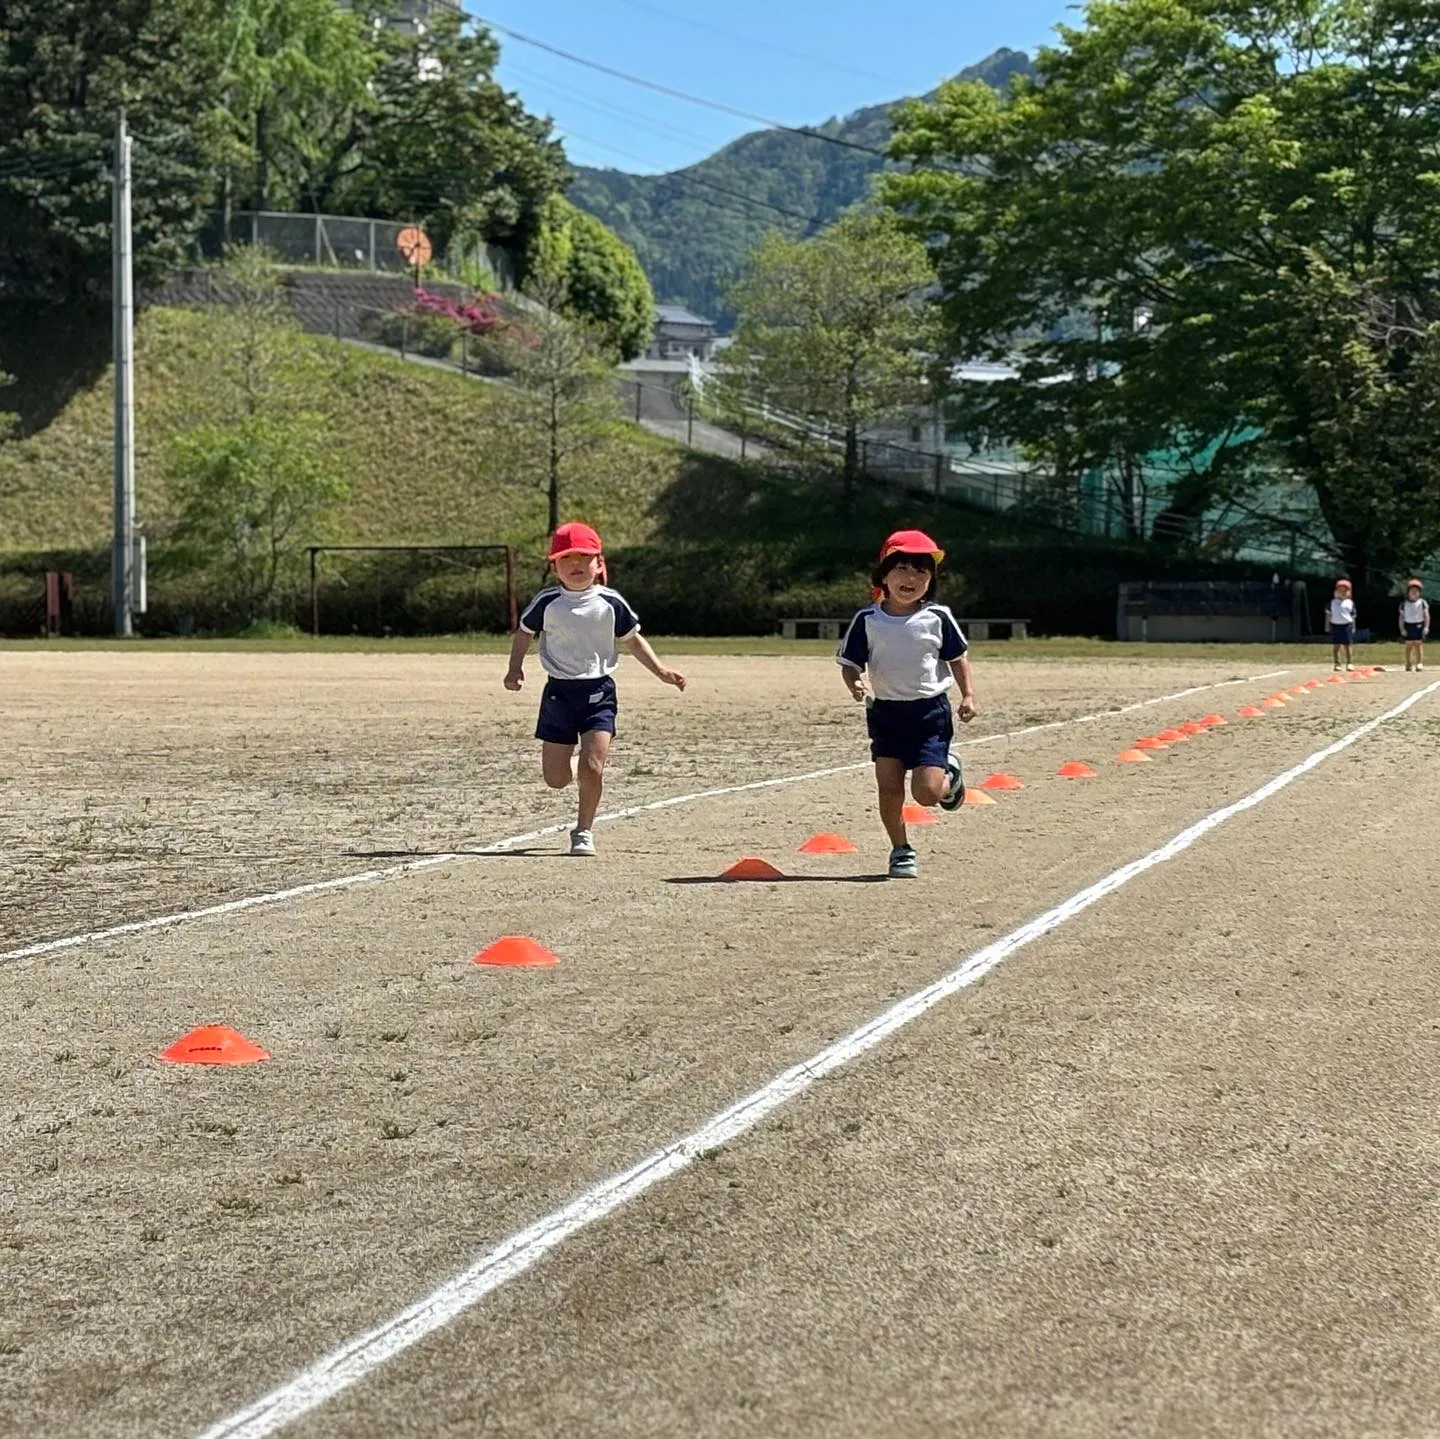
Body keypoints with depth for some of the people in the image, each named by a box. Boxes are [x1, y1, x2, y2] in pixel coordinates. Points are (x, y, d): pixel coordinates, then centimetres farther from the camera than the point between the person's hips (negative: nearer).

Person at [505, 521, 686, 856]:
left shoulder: (611, 603, -1)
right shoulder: (546, 603, -1)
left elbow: (633, 639, 11)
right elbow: (524, 633, 12)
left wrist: (661, 671, 4)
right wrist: (515, 668, -2)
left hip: (599, 691, -1)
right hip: (559, 691, 1)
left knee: (592, 767, -14)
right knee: (556, 779, 1)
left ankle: (584, 831, 5)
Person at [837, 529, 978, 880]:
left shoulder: (937, 617, -4)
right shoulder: (868, 620, -4)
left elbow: (958, 658, 8)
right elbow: (850, 663, -1)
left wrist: (968, 695, -2)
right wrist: (855, 683, -22)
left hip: (931, 710, -1)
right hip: (885, 712, 1)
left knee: (926, 793, -9)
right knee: (889, 787, -2)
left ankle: (950, 773, 26)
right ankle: (900, 850, 18)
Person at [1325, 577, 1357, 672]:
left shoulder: (1350, 603, 7)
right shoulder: (1332, 602, 7)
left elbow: (1353, 616, 9)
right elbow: (1328, 614, 9)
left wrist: (1353, 627, 5)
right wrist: (1327, 625, 3)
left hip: (1347, 625, -1)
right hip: (1335, 625, 1)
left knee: (1347, 645, -1)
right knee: (1335, 645, 3)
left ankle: (1349, 663, 5)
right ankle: (1337, 663, 12)